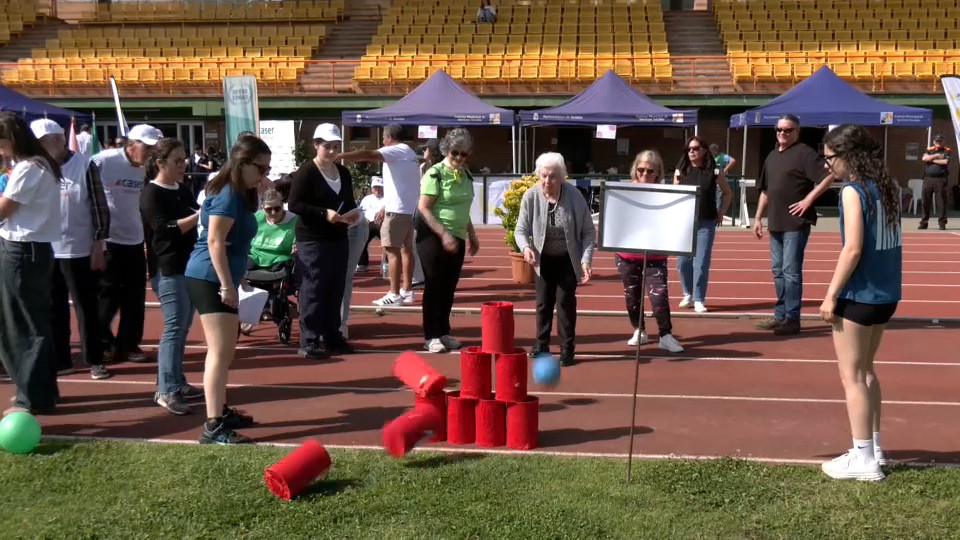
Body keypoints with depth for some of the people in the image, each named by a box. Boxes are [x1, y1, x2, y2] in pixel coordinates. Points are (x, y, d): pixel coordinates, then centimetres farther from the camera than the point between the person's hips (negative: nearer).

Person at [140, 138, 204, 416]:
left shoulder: (184, 189, 14)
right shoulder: (151, 194, -8)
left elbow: (193, 220, 21)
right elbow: (167, 228, -18)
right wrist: (199, 215, -24)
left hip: (191, 265, 8)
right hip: (169, 269, -8)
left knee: (183, 328, 12)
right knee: (174, 328, -10)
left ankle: (177, 383, 21)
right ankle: (166, 390, -7)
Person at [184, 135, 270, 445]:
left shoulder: (239, 194, 17)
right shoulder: (228, 195, -13)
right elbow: (214, 241, -21)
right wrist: (227, 285, -22)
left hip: (218, 280, 11)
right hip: (210, 280, -11)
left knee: (224, 351, 17)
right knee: (220, 352, -12)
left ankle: (221, 412, 29)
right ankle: (213, 427, -11)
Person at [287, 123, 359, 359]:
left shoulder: (343, 172, 11)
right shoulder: (306, 172, -10)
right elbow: (294, 204, -15)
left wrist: (353, 212, -2)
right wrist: (324, 213, -24)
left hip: (339, 239, 7)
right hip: (312, 240, -7)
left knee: (336, 290, 11)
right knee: (313, 290, -3)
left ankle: (332, 337, 21)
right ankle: (309, 342, 4)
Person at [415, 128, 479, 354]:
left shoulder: (466, 175, 9)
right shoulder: (435, 173, -12)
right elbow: (423, 208, -16)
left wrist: (471, 235, 18)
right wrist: (443, 234, -21)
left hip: (457, 237, 6)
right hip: (433, 237, -6)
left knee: (449, 287, 11)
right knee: (434, 286, -2)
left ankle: (444, 333, 22)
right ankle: (431, 337, 6)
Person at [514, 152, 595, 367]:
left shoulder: (575, 196, -19)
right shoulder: (531, 196, -17)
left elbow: (589, 231, -10)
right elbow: (521, 229, -7)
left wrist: (586, 260, -20)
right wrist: (526, 247, -27)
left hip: (568, 260, -2)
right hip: (544, 259, 2)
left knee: (565, 302, 2)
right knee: (543, 302, 12)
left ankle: (567, 348, 14)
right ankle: (541, 343, 27)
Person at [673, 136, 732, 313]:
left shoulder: (714, 171, -2)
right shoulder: (680, 171, 2)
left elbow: (727, 193, 9)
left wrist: (721, 213, 2)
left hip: (706, 223, -2)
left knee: (701, 263, -2)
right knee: (683, 261, 6)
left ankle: (699, 300, 9)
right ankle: (688, 294, 27)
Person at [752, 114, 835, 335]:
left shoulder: (805, 153, -9)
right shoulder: (772, 156, 16)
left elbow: (829, 176, -18)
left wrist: (808, 199, -19)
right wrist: (758, 218, 17)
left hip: (796, 223, -8)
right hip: (776, 223, 8)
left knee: (791, 271, -7)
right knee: (778, 271, 13)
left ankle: (792, 318, -1)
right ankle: (780, 314, 21)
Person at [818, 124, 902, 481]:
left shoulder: (853, 192, -15)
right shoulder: (889, 187, 8)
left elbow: (852, 249, -20)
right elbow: (886, 239, 12)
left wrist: (831, 295, -15)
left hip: (859, 294, -8)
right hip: (886, 293, 8)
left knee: (851, 376, 3)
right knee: (865, 369, 21)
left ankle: (863, 460, 8)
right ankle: (873, 449, 27)